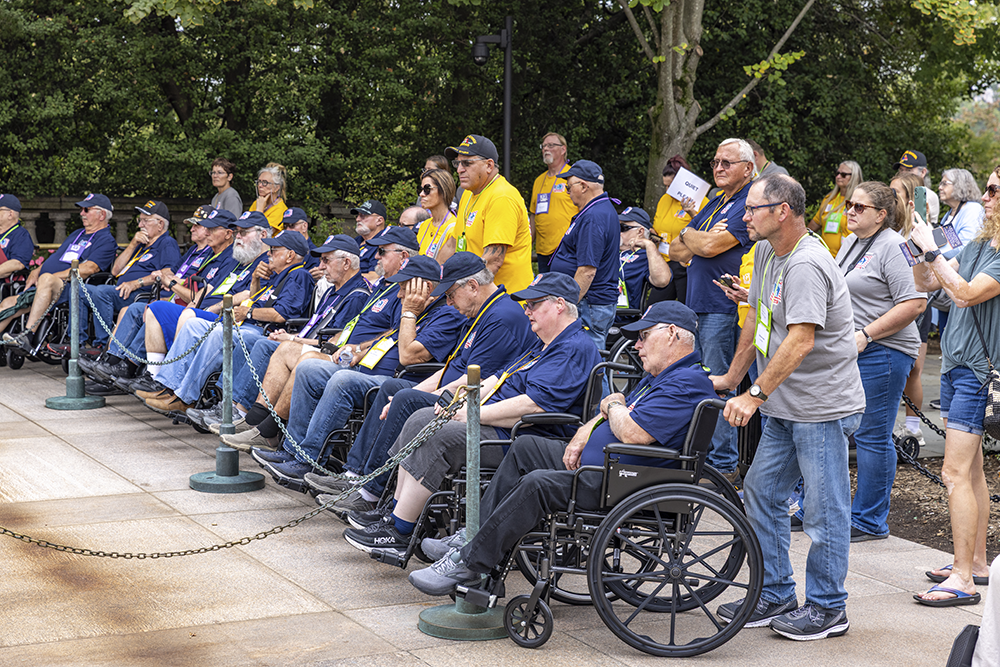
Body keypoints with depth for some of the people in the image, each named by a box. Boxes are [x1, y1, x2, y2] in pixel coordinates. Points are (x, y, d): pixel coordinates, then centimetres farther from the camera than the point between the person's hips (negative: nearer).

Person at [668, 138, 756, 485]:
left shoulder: (749, 205, -10)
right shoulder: (715, 203, 19)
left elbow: (710, 246, -20)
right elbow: (676, 251, 15)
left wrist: (688, 235, 1)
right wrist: (700, 237, -6)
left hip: (723, 310, -9)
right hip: (696, 308, 9)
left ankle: (724, 466, 2)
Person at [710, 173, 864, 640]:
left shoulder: (806, 265, -21)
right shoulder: (766, 252, 9)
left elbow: (802, 340, -29)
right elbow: (756, 320, 19)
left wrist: (755, 395, -31)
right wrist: (731, 378, 20)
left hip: (824, 407, -10)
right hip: (785, 406, 10)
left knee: (823, 510, -1)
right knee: (761, 495, 13)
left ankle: (827, 608, 10)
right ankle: (775, 596, 23)